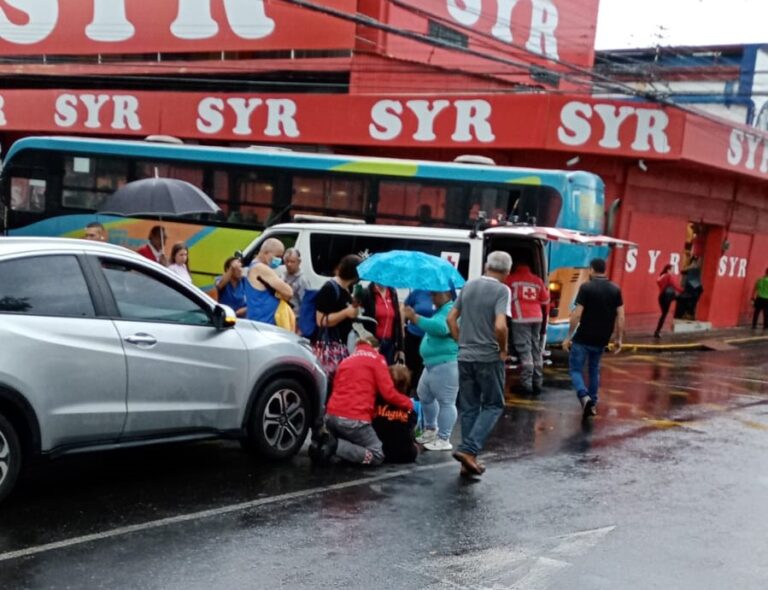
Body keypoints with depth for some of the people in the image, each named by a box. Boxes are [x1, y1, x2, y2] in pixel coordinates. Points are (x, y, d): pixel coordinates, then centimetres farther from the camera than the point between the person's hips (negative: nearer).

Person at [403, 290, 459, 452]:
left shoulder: (451, 310, -13)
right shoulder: (440, 310, 20)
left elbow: (440, 328, -31)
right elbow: (431, 327, 32)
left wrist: (414, 317, -27)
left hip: (446, 364, -12)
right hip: (432, 363, 12)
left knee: (445, 402, -6)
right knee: (425, 396, 22)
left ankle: (443, 439, 0)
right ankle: (430, 430, 38)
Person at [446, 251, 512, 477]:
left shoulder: (468, 286, 8)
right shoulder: (501, 290, -11)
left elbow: (451, 318, 11)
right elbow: (500, 326, -22)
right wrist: (503, 349, -6)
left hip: (465, 356, 5)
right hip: (489, 357, -5)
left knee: (469, 408, 13)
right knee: (493, 405, 8)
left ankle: (469, 460, 15)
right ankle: (468, 449, -7)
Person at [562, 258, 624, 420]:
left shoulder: (586, 287, -11)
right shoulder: (615, 290, 3)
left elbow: (577, 314, -14)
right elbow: (620, 316, 1)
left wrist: (568, 337, -8)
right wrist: (619, 339, 8)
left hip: (583, 338, -5)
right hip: (602, 339, 5)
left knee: (575, 369, 5)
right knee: (594, 370, 21)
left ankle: (585, 397, -17)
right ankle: (593, 403, 20)